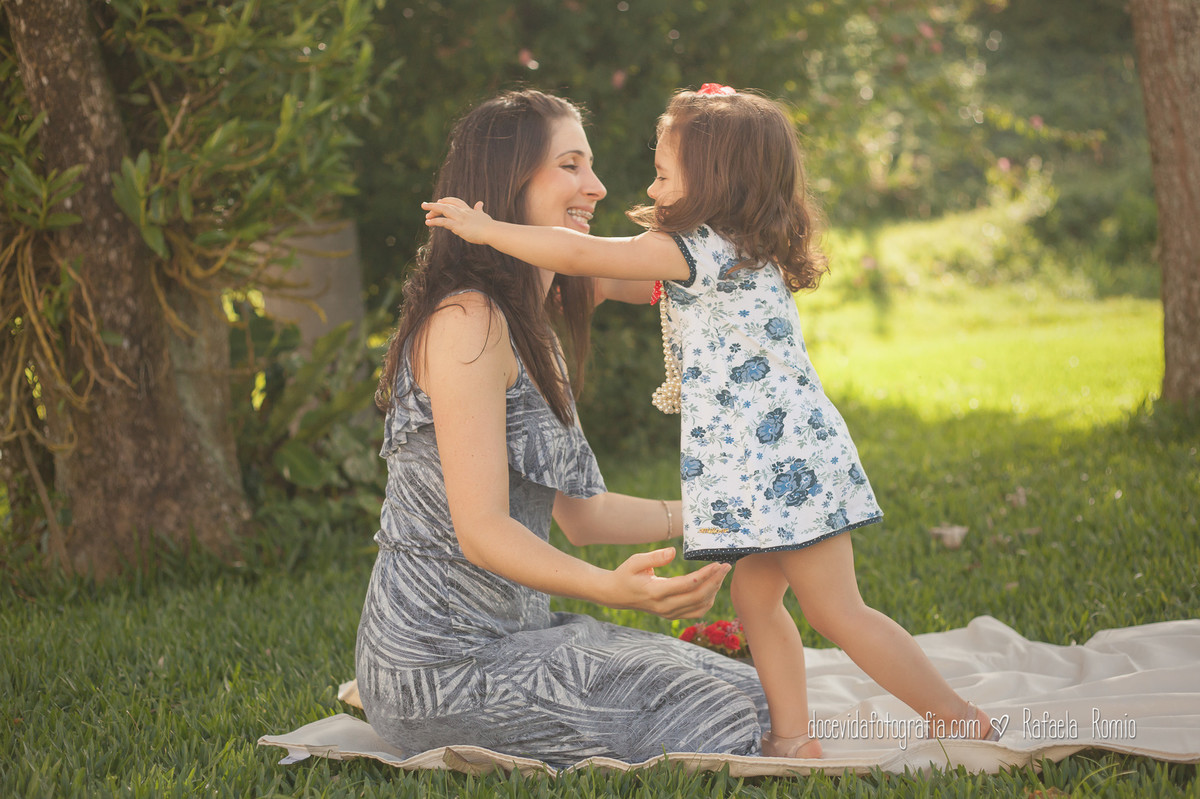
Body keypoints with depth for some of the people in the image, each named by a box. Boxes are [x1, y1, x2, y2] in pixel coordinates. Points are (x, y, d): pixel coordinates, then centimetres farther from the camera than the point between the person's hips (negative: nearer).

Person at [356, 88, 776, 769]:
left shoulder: (532, 323, 16)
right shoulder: (467, 321, -17)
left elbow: (579, 514, 16)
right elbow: (482, 530, -24)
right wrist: (614, 588, -39)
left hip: (510, 631, 10)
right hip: (442, 661, -10)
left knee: (744, 691, 6)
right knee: (723, 717, -13)